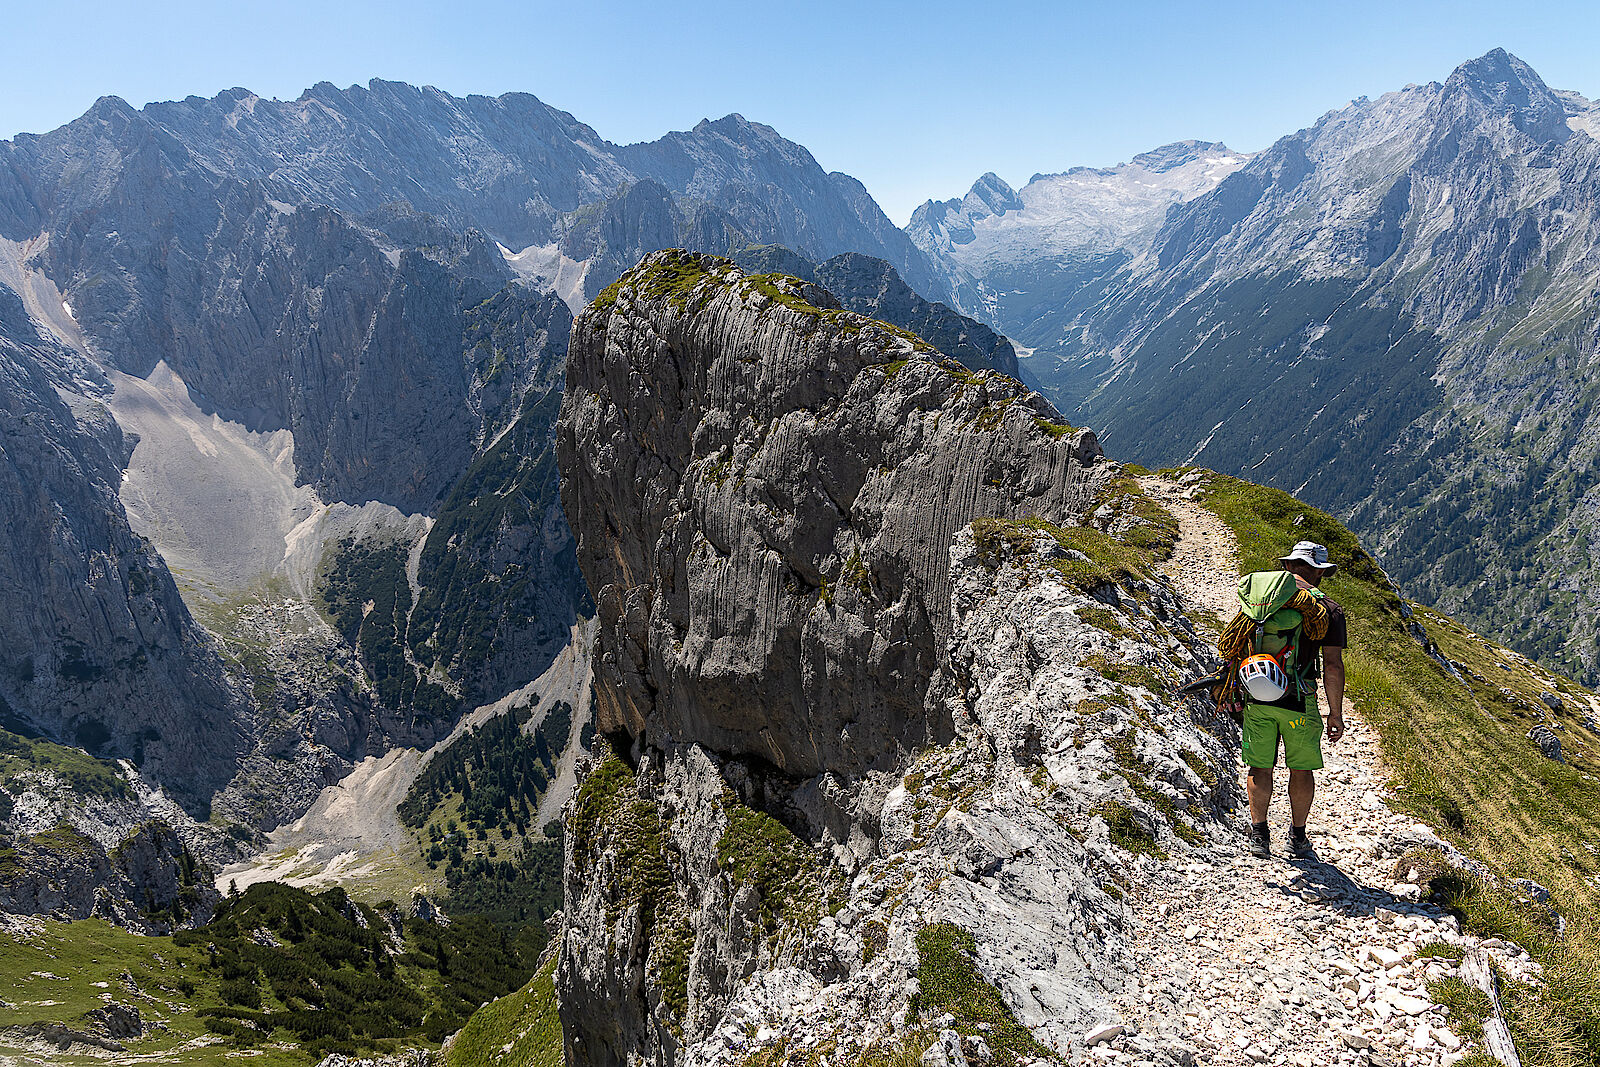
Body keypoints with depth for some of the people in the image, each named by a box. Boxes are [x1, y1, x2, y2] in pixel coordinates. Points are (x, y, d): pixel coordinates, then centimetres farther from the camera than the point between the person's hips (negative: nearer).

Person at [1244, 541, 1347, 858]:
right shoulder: (1329, 609, -4)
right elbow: (1333, 666, -6)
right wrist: (1336, 713, 1)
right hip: (1299, 700, -2)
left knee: (1259, 767, 12)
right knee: (1301, 769, 14)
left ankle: (1259, 836, 16)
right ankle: (1298, 838, 24)